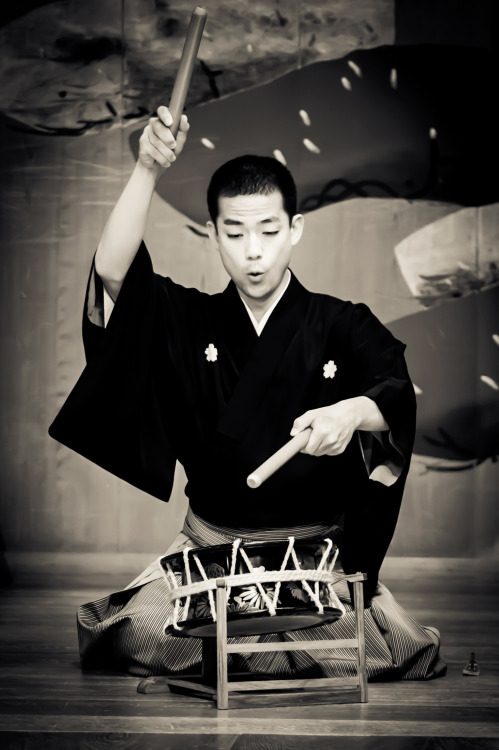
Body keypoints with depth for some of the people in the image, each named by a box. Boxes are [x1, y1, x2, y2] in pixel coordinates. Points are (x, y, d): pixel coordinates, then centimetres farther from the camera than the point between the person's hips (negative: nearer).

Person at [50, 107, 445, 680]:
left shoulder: (343, 326, 3)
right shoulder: (190, 321, 7)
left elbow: (397, 395, -15)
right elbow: (112, 271, -11)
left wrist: (353, 412, -40)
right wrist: (147, 171, -25)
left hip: (318, 547, -1)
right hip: (209, 544, 1)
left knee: (357, 651, -27)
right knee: (136, 635, -25)